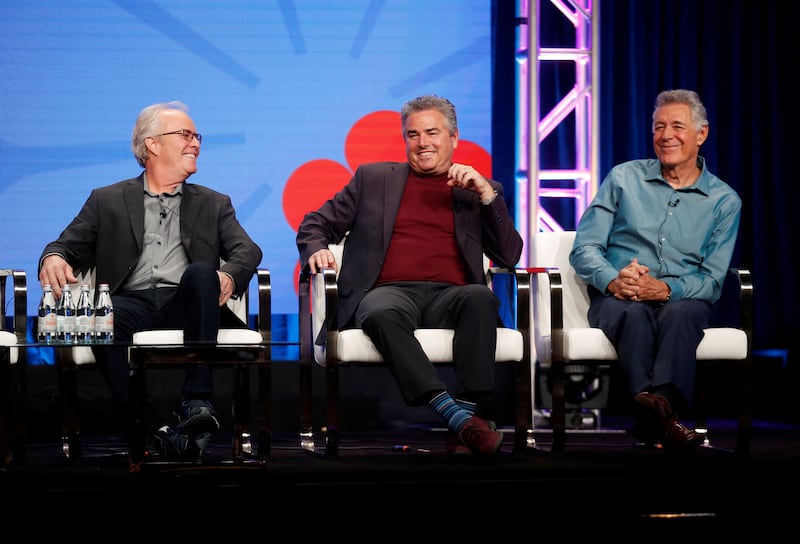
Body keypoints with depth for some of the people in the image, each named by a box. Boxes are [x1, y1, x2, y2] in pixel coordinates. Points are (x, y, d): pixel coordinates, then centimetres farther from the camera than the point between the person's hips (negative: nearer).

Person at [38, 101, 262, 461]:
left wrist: (230, 276, -17)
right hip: (133, 304, -1)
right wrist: (53, 258, -14)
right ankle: (153, 430, -40)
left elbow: (247, 250, 9)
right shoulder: (107, 201, 22)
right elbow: (69, 245, 13)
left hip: (184, 305, 1)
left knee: (201, 271, -32)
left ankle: (197, 402, -40)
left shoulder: (214, 204, 24)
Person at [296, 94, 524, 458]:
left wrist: (487, 194, -1)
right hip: (390, 292, 0)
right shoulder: (373, 178, 23)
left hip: (449, 295, 1)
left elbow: (509, 257, 11)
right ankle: (455, 415, -46)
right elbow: (316, 224, 22)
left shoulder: (478, 190, 21)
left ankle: (473, 412, -40)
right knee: (384, 313, -38)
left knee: (481, 298, -35)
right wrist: (316, 251, -2)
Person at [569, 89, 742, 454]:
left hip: (682, 299, 0)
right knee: (632, 311, -37)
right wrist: (613, 280, -17)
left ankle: (653, 413, -57)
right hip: (618, 298, 0)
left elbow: (712, 281, 4)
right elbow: (584, 249, 6)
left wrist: (666, 288, -18)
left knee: (680, 313, -37)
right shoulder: (624, 178, 13)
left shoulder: (724, 201, 12)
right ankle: (663, 414, -59)